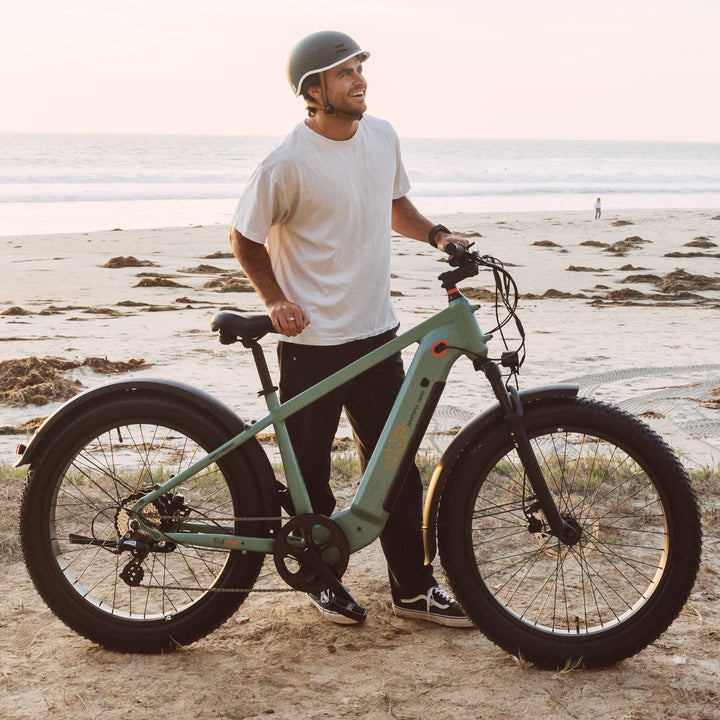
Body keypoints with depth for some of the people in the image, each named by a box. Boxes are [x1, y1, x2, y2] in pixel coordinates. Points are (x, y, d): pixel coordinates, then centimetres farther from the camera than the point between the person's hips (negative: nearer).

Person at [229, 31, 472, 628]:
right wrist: (276, 300, -14)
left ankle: (414, 588, 18)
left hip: (376, 332, 5)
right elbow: (245, 238, -4)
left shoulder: (382, 136, 3)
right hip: (311, 340, -5)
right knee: (310, 472, 7)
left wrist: (435, 233, 3)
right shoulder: (288, 163, -16)